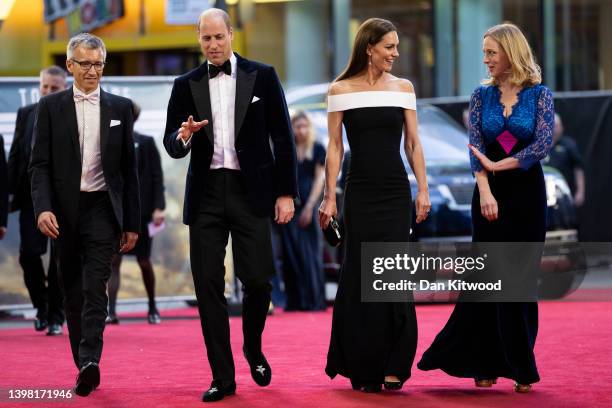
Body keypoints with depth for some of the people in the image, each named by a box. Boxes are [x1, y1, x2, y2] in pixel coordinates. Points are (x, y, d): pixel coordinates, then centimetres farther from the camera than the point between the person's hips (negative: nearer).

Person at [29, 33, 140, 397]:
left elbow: (129, 168, 7)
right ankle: (84, 365, 16)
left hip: (102, 209, -1)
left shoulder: (120, 107, 6)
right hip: (65, 211, 1)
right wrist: (43, 207, -15)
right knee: (73, 292, 7)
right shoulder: (51, 107, 4)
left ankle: (90, 362, -23)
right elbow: (40, 164, 0)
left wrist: (132, 223, 5)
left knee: (95, 289, -13)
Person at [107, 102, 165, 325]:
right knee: (113, 261, -8)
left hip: (140, 211, -1)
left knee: (144, 261, 8)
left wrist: (158, 207, -11)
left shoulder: (145, 143, 0)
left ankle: (152, 308, 25)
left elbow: (156, 177, -3)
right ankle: (111, 311, -12)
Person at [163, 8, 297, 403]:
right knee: (208, 285, -1)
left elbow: (282, 137, 3)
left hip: (250, 192, -2)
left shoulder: (262, 76, 3)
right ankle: (223, 377, 5)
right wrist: (184, 135, -16)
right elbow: (172, 146, 8)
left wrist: (286, 192, -2)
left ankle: (254, 349, 22)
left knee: (257, 279, -7)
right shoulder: (186, 85, 9)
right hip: (206, 194, 2)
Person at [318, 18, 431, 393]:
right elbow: (335, 147, 1)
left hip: (396, 192, 2)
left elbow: (413, 143, 8)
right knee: (362, 276, 0)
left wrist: (423, 190, 0)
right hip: (360, 192, -2)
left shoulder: (403, 88, 6)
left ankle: (393, 366, 2)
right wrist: (330, 196, -4)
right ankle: (363, 369, 9)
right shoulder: (341, 90, 1)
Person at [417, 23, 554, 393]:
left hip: (527, 192, -2)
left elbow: (543, 144, -12)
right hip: (490, 193, 2)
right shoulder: (482, 95, 5)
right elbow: (476, 146, -4)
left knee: (522, 277, 1)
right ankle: (487, 363, 5)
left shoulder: (540, 94, -1)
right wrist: (484, 189, -17)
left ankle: (522, 367, 8)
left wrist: (497, 165, -15)